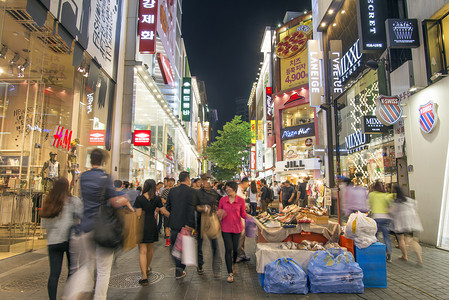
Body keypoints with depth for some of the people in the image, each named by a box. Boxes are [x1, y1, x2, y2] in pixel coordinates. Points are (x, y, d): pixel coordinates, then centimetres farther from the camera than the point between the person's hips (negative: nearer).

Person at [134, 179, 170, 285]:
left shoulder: (139, 199, -10)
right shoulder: (157, 199, -1)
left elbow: (138, 215, -11)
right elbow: (164, 212, -2)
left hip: (142, 226, -4)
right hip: (152, 226, 4)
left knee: (142, 251, 0)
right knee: (150, 249, 21)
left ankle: (144, 276, -7)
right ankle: (147, 268, 43)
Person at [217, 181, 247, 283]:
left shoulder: (241, 200, -4)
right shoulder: (222, 200, -3)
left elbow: (243, 213, 3)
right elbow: (218, 212, 7)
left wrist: (248, 216, -18)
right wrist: (219, 213, -16)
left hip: (237, 227, 1)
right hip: (226, 228, 0)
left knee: (235, 249, 10)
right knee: (228, 249, -4)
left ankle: (233, 264, 42)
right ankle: (230, 273, 6)